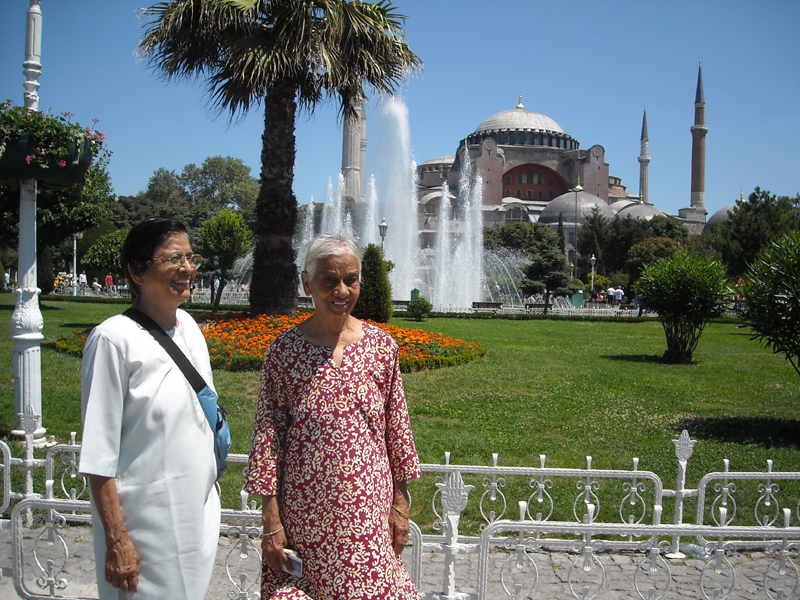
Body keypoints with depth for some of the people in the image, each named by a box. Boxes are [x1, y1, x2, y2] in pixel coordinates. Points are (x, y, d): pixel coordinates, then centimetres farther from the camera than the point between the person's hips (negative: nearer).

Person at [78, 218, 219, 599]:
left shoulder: (188, 327, 5)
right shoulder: (115, 338, -16)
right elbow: (98, 456, -15)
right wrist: (116, 540, -15)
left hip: (199, 514, 7)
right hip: (147, 522, -7)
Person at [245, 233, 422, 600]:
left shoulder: (381, 346, 1)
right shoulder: (284, 349, -3)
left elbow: (397, 427, 6)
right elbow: (267, 434, -2)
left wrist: (400, 503, 7)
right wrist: (270, 521, -4)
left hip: (366, 508, 1)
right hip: (302, 509, -1)